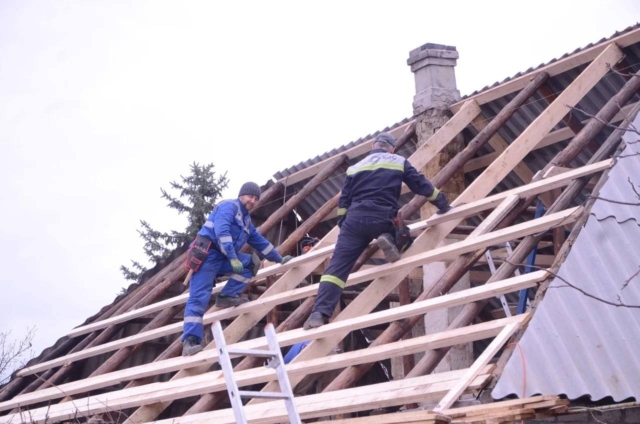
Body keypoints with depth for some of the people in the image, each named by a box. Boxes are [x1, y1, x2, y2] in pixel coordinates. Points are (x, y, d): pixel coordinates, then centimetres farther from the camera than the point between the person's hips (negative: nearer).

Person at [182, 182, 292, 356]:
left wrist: (279, 259, 39)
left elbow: (259, 241, 34)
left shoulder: (246, 219, 23)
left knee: (252, 262, 2)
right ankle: (190, 341, -22)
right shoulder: (229, 206, -5)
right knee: (199, 297, -16)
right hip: (207, 254, -9)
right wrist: (233, 258, -29)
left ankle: (227, 296, -1)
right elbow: (222, 231, -21)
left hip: (223, 258, 9)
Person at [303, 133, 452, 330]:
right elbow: (421, 185, 15)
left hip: (355, 218, 1)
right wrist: (442, 204, 26)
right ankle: (387, 240, -7)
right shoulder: (399, 162, 16)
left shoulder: (355, 167, 22)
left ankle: (319, 313, -23)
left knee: (337, 267, -5)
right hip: (382, 220, -1)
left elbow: (343, 201, 21)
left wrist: (343, 226, 30)